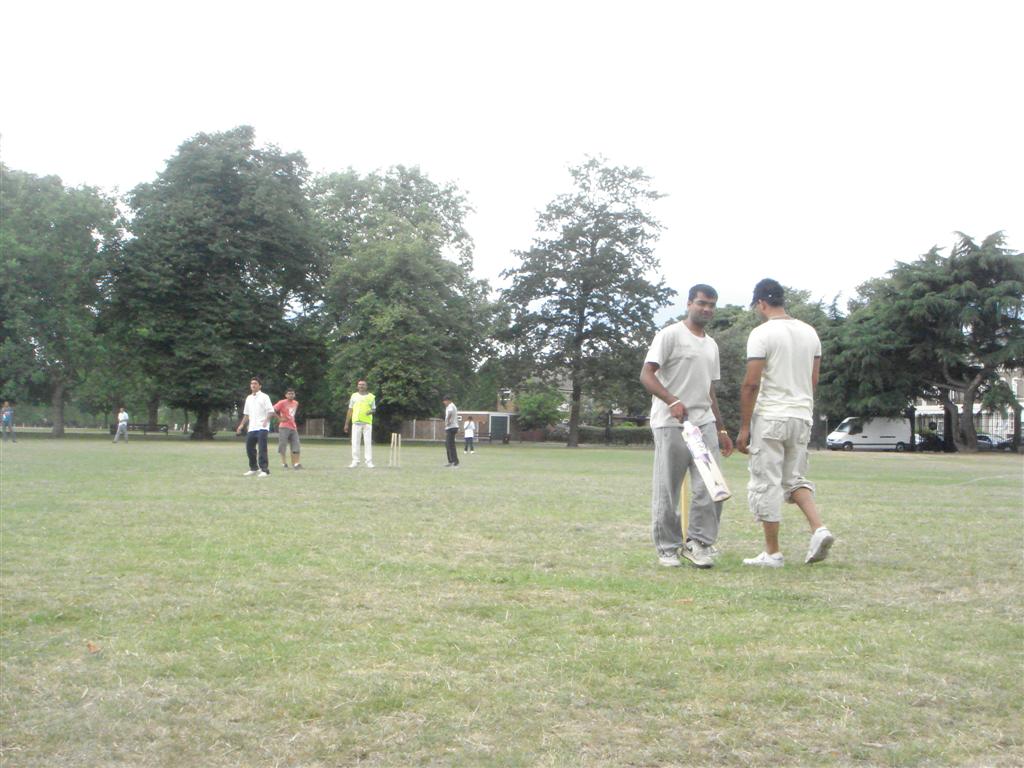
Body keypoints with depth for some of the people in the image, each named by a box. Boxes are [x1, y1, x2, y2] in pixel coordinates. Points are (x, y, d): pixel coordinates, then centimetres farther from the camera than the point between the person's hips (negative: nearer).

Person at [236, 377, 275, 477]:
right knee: (249, 448, 7)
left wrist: (266, 420, -24)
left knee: (262, 449, -11)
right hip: (251, 428, 7)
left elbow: (271, 411, -9)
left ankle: (265, 470, -9)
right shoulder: (248, 398, 17)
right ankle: (254, 468, 21)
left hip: (262, 428, -7)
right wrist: (241, 425, 15)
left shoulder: (264, 397, -2)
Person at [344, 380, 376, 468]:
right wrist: (346, 424, 11)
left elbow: (374, 409, 10)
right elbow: (350, 410, 14)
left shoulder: (371, 396, 8)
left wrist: (371, 411, -16)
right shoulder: (354, 396, 11)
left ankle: (369, 462, -1)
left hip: (367, 422, -1)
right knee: (355, 442, -1)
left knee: (368, 442, -3)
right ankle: (355, 461, 5)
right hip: (356, 422, 1)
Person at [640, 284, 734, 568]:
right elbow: (646, 375, -13)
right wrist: (672, 402, -27)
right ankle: (668, 547, 11)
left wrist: (721, 429, 21)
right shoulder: (670, 335, -4)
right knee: (667, 490, 0)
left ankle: (698, 542, 9)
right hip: (671, 424, -6)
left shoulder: (711, 345, 20)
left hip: (704, 423, 7)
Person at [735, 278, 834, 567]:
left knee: (766, 484, 2)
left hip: (769, 418, -7)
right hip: (802, 417, 7)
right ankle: (819, 529, -5)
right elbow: (813, 380, 14)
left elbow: (750, 384, -15)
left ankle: (772, 553, 6)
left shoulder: (762, 333, -11)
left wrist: (744, 428, -11)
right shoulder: (810, 332, 10)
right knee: (795, 480, 18)